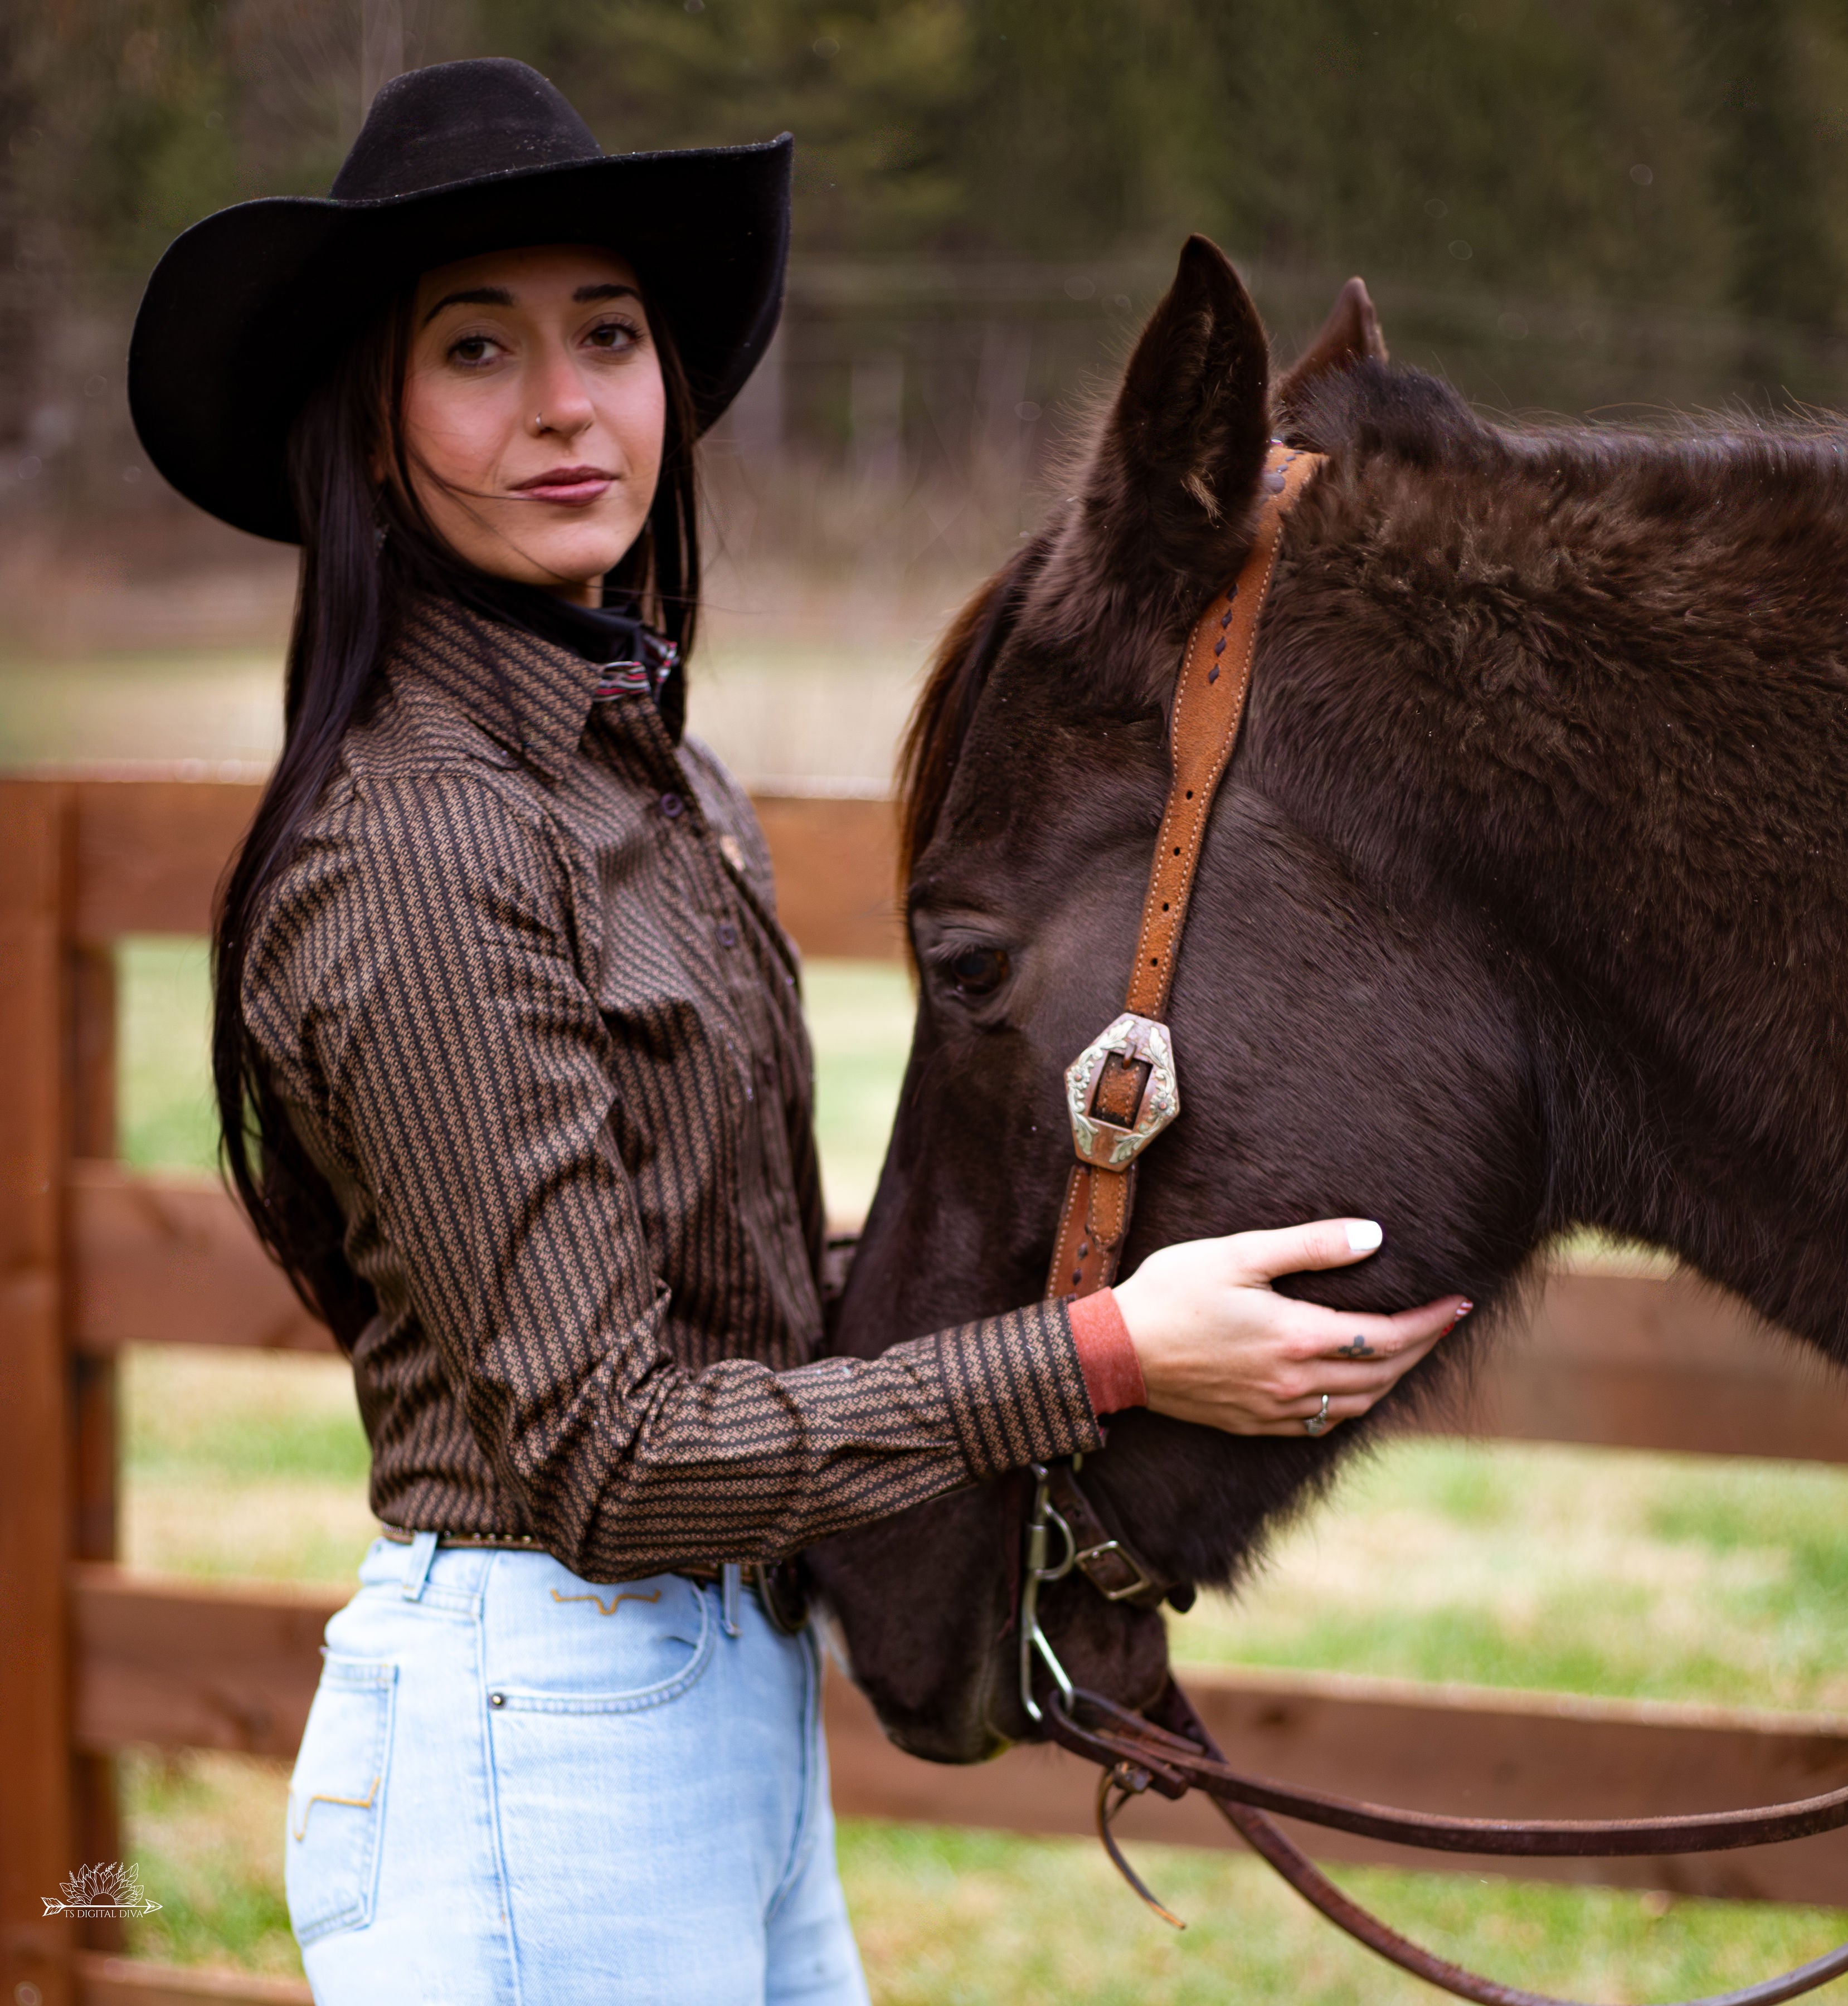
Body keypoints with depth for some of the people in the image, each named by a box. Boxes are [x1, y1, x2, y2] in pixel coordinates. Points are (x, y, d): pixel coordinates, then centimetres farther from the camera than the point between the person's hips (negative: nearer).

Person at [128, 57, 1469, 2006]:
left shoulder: (661, 781, 10)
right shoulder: (414, 843, -19)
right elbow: (600, 1454, -20)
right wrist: (1100, 1353, -20)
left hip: (735, 1688, 9)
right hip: (540, 1741, -9)